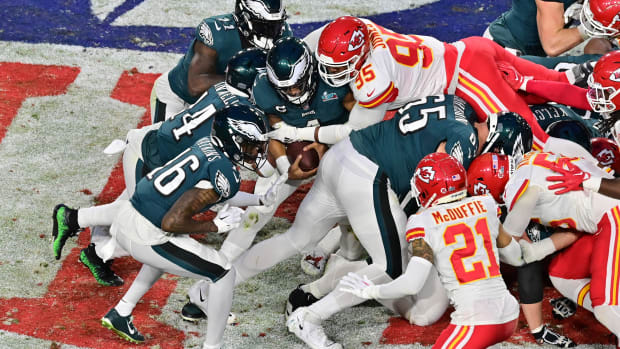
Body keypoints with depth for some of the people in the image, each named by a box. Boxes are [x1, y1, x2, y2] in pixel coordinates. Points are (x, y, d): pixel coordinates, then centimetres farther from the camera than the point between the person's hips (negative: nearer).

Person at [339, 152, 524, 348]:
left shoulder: (425, 223, -7)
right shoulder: (484, 206, 7)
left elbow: (412, 284, -14)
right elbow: (516, 258, 19)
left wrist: (370, 291, 1)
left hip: (476, 323, -6)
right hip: (510, 317, 6)